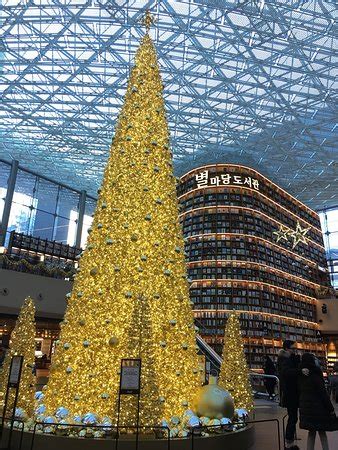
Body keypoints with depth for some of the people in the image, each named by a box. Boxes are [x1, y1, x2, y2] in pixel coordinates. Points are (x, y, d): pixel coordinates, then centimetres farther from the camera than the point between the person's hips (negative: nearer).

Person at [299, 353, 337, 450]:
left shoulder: (301, 376, 2)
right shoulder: (315, 376, -19)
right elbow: (323, 393, -16)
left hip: (306, 407, 6)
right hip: (317, 407, -6)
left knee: (311, 431, 15)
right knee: (322, 432, 7)